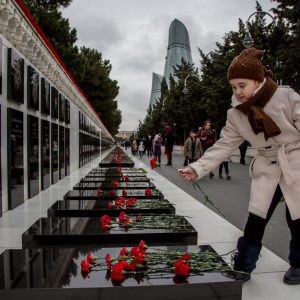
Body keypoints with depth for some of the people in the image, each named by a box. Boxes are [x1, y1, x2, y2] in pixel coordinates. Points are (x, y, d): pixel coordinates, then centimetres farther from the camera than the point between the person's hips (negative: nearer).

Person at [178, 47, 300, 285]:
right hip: (266, 170, 3)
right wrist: (198, 168, -18)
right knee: (254, 221, 3)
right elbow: (224, 145, -7)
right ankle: (242, 268, 21)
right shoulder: (236, 114, -6)